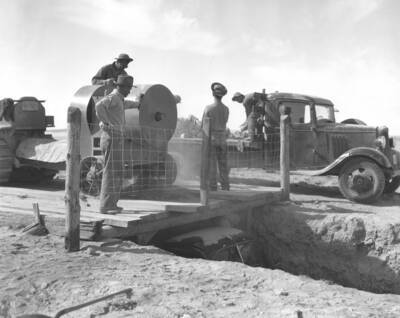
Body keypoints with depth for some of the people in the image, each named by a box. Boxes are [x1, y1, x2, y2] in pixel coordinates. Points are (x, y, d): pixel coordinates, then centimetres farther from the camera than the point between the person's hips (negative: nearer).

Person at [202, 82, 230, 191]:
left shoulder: (208, 108, -12)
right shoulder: (226, 109, 1)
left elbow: (203, 125, -7)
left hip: (211, 139, -4)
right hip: (222, 140, 4)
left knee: (211, 166, 0)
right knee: (223, 166, 9)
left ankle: (212, 188, 0)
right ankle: (225, 188, 10)